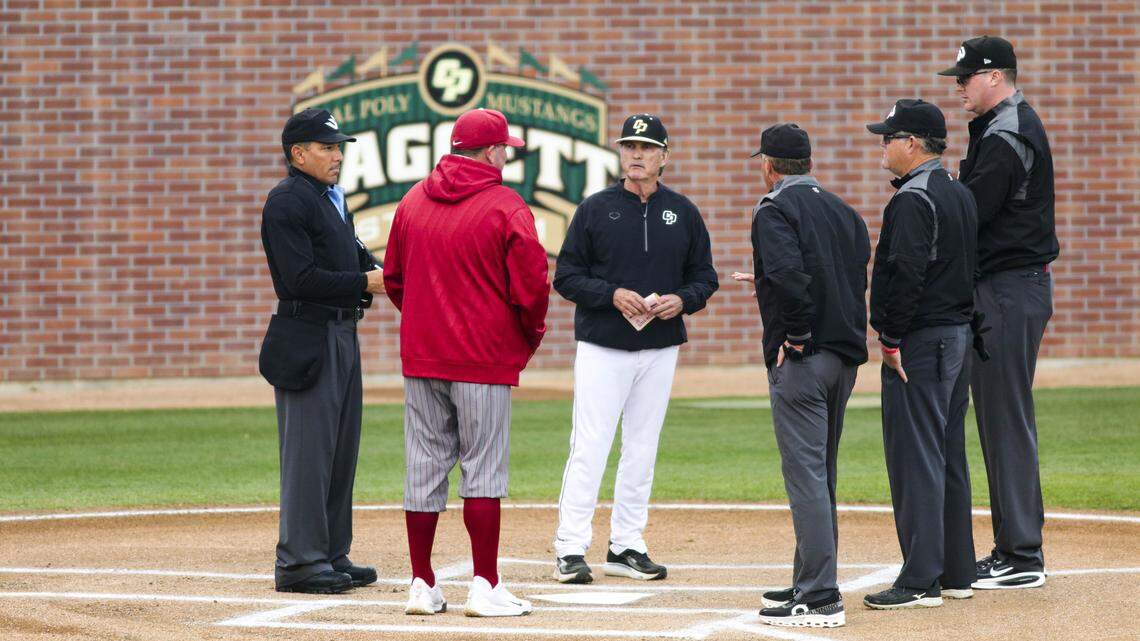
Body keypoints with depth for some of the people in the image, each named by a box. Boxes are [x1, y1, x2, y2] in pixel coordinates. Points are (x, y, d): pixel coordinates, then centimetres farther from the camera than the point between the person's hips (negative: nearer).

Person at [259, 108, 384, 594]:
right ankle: (299, 560, -5)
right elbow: (302, 278, -19)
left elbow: (350, 251, 24)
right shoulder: (287, 202, -12)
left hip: (342, 334, 10)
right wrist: (364, 283, -16)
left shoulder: (332, 198, 19)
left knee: (341, 450, 13)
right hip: (307, 339, -10)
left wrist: (373, 268, 3)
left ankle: (332, 554, 20)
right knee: (309, 452, -8)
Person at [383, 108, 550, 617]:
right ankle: (485, 588, -2)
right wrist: (530, 334, 5)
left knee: (424, 469, 8)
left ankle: (422, 585, 11)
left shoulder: (413, 202, 7)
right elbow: (530, 286, -12)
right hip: (484, 360, -5)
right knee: (483, 470, -1)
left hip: (421, 357, 5)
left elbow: (394, 278, 14)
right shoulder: (506, 208, -10)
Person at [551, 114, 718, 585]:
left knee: (642, 449, 8)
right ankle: (570, 549, -7)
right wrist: (613, 295, -16)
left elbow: (704, 277, 12)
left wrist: (680, 300, -9)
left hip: (660, 349, 4)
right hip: (602, 346, -3)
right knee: (589, 446, -8)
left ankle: (626, 546, 16)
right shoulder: (596, 209, -1)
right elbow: (567, 276, -1)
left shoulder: (683, 213, 8)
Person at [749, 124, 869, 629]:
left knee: (805, 474, -8)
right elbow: (862, 273, 12)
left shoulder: (775, 209, -8)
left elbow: (787, 271, -24)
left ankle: (820, 600, -12)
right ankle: (810, 583, 24)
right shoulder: (842, 209, 17)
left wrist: (797, 335, -16)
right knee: (820, 475, 18)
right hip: (846, 355, 8)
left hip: (800, 359, -8)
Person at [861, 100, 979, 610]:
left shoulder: (912, 200, -15)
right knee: (950, 458, 14)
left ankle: (920, 581, -10)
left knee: (915, 461, -8)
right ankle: (956, 573, 18)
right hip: (959, 337, 10)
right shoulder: (961, 195, 15)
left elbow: (907, 275, -22)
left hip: (920, 340, -10)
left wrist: (892, 339, -16)